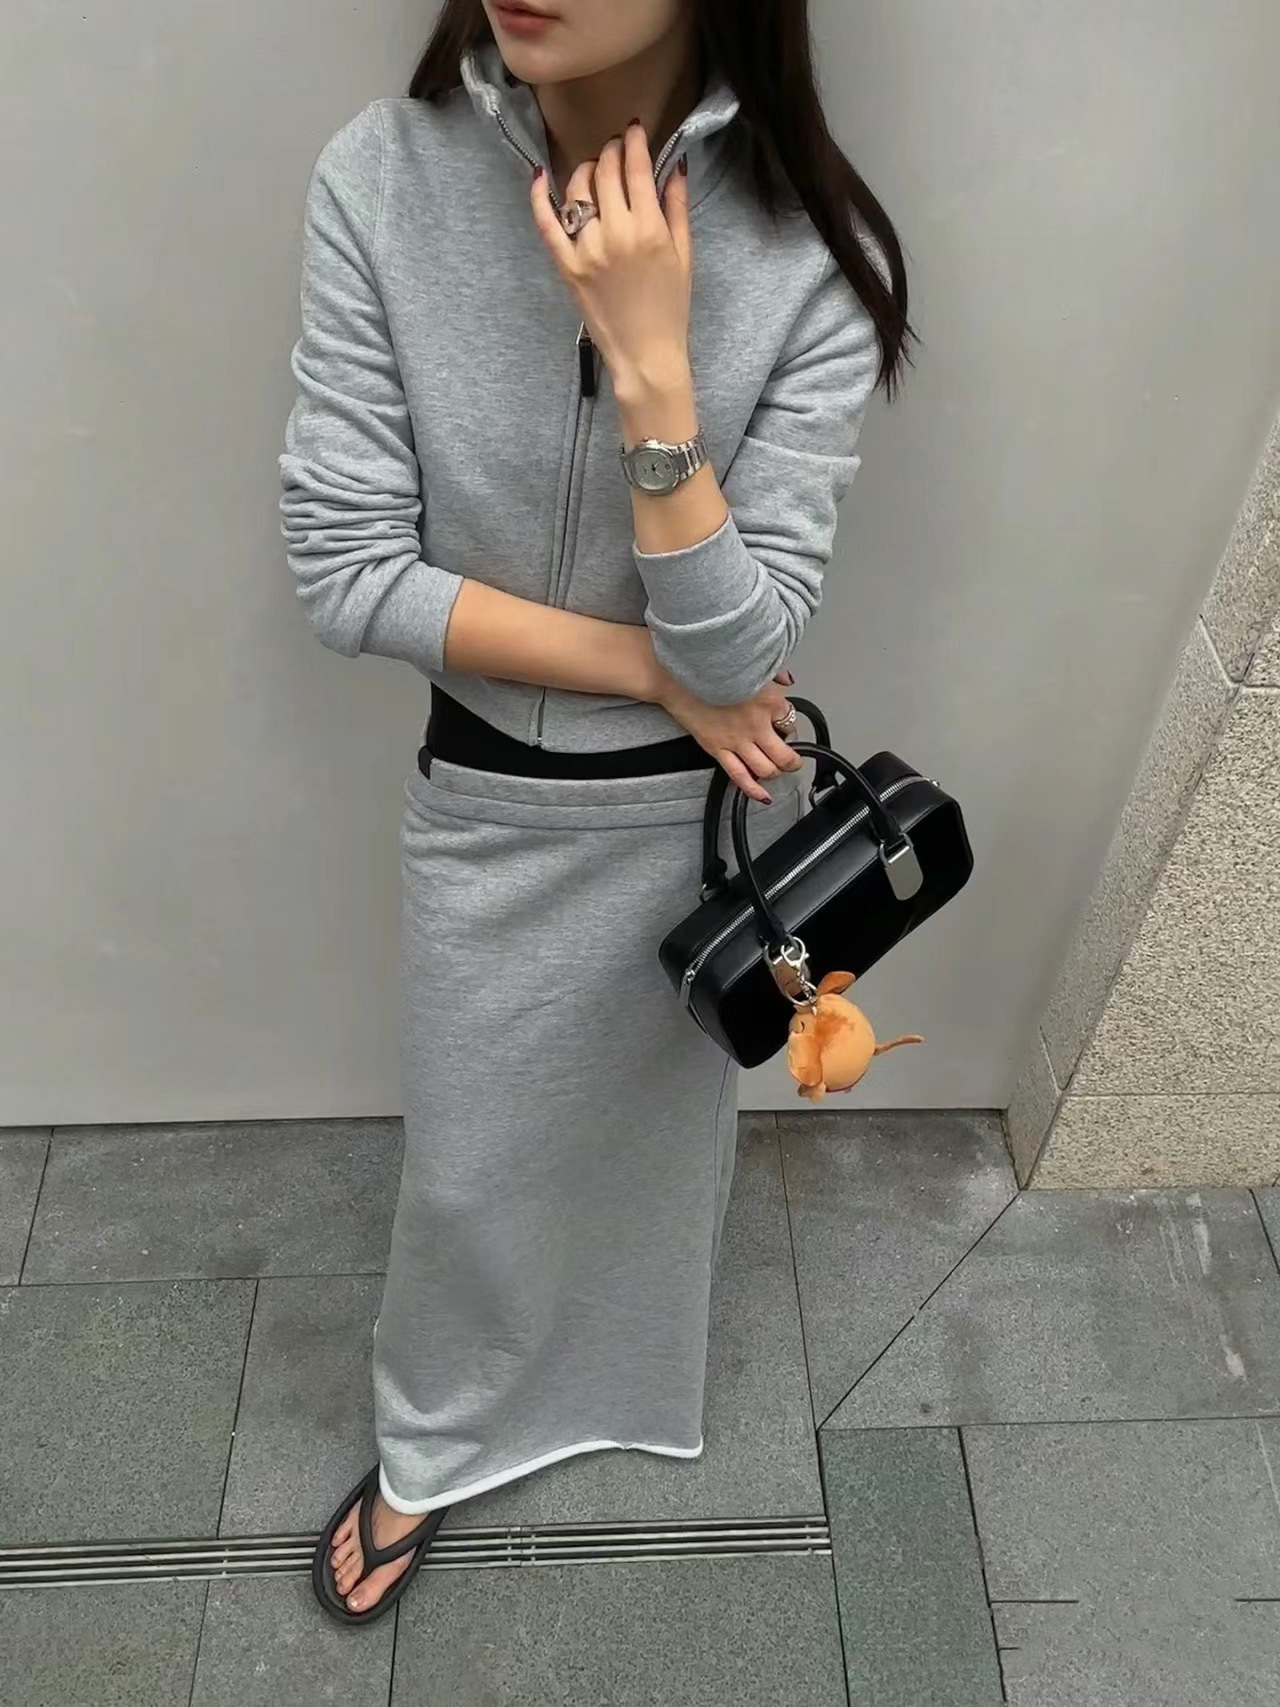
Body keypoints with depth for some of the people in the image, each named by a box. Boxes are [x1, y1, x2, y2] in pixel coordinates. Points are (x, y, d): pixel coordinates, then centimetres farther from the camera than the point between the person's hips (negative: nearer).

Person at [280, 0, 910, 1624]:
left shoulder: (817, 255, -19)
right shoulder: (381, 180, -16)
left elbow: (738, 655, -20)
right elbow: (343, 570, -16)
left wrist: (653, 366, -32)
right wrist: (653, 669, -17)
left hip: (699, 813, 1)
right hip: (485, 800, 0)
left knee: (661, 1126, 26)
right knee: (466, 1169, 19)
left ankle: (628, 1385, 61)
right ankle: (432, 1447, 52)